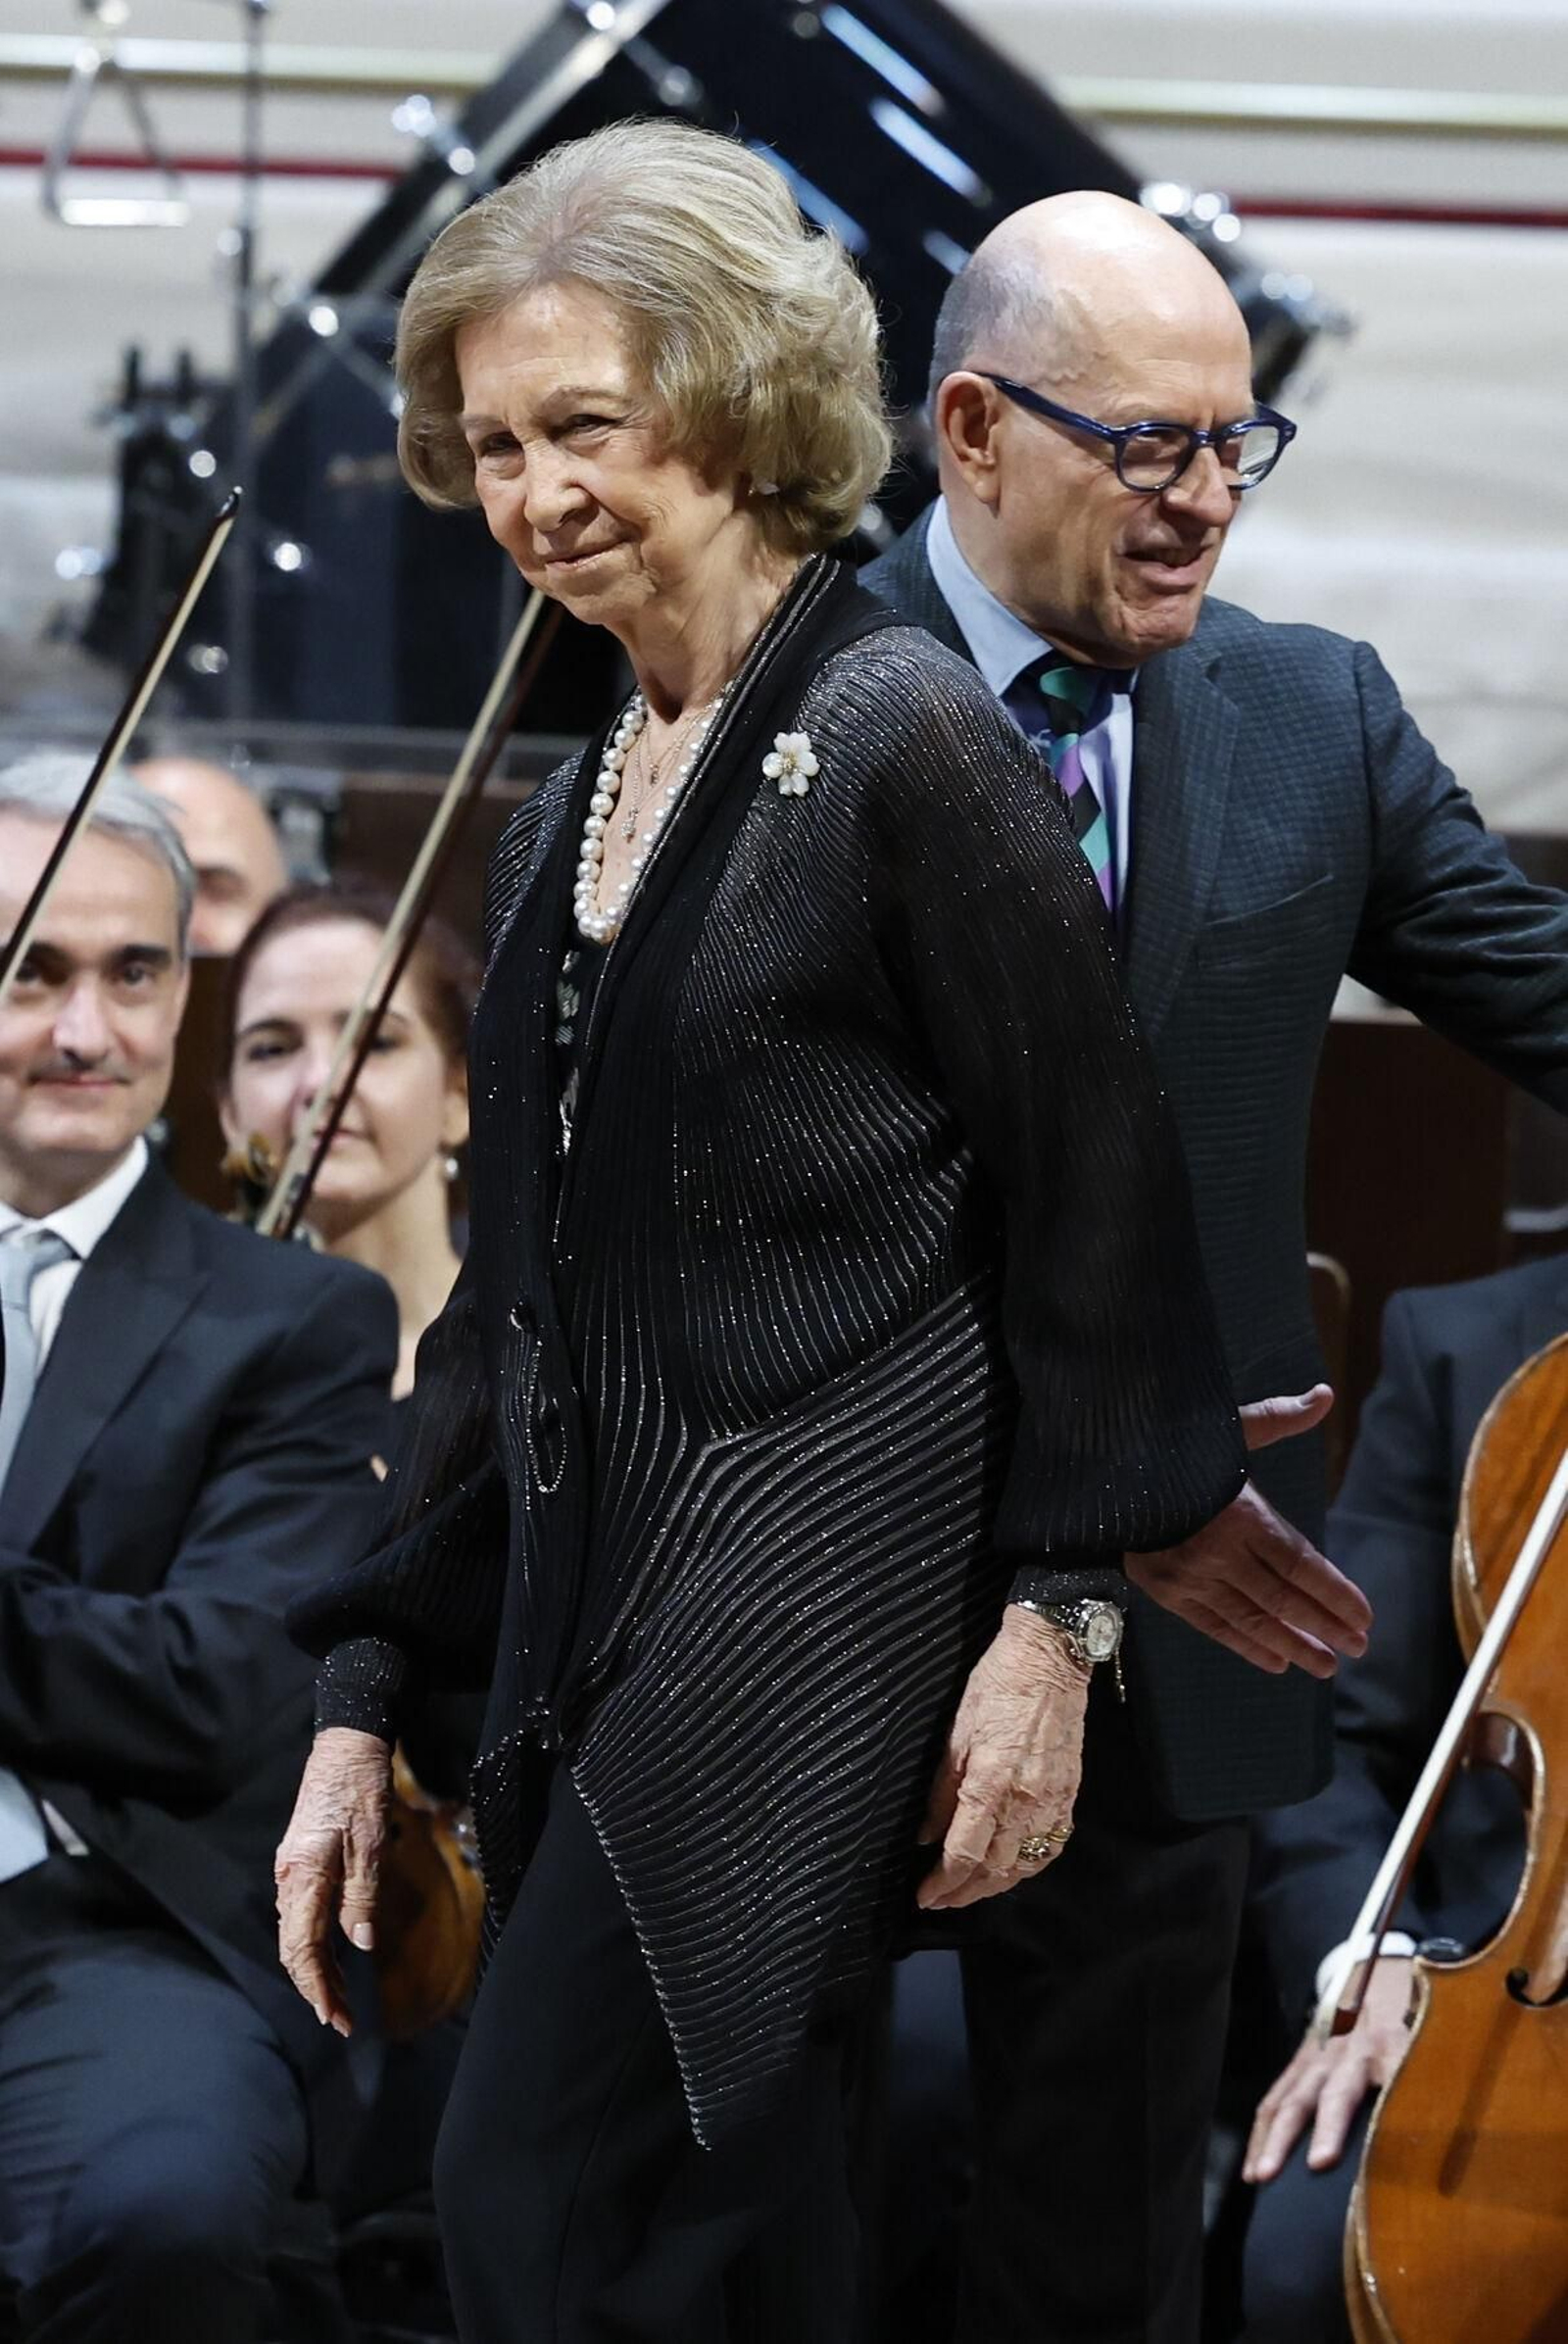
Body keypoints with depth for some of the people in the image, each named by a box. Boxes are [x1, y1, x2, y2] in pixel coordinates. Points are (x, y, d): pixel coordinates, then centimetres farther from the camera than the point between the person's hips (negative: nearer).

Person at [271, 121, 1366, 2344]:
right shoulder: (571, 815, 15)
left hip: (825, 1593, -8)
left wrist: (1057, 1616, -12)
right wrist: (365, 1700, 16)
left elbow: (1091, 1194, -8)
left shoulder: (899, 735, -8)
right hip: (599, 1620, 8)